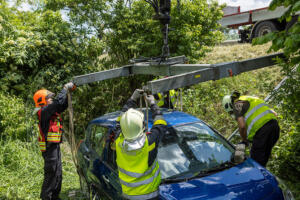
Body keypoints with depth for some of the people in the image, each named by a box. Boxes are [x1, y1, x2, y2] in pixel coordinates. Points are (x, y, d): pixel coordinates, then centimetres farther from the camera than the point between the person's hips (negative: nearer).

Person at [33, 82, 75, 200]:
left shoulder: (51, 111, 12)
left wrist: (68, 92, 9)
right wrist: (66, 88, -15)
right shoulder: (44, 112, -16)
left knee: (58, 174, 17)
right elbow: (58, 101, -27)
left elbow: (63, 105, 21)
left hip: (55, 146, 10)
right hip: (50, 148, -10)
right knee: (51, 175, -3)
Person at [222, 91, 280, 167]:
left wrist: (244, 140, 7)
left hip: (261, 128, -9)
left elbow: (242, 126, -10)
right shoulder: (250, 99, 29)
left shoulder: (237, 105, 4)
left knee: (256, 159, 1)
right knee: (264, 158, 20)